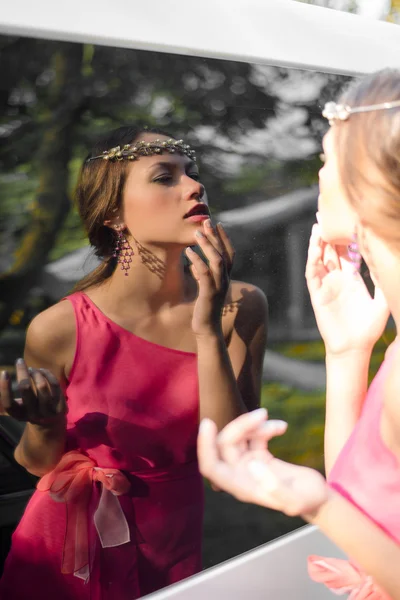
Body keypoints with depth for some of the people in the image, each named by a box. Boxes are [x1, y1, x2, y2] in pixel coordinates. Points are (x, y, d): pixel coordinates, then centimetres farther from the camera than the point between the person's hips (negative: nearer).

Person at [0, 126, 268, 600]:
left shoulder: (239, 308, -16)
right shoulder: (58, 330, -21)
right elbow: (39, 462, -5)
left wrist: (209, 332, -28)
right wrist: (43, 424, -27)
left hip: (174, 554, 2)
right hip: (69, 558, -2)